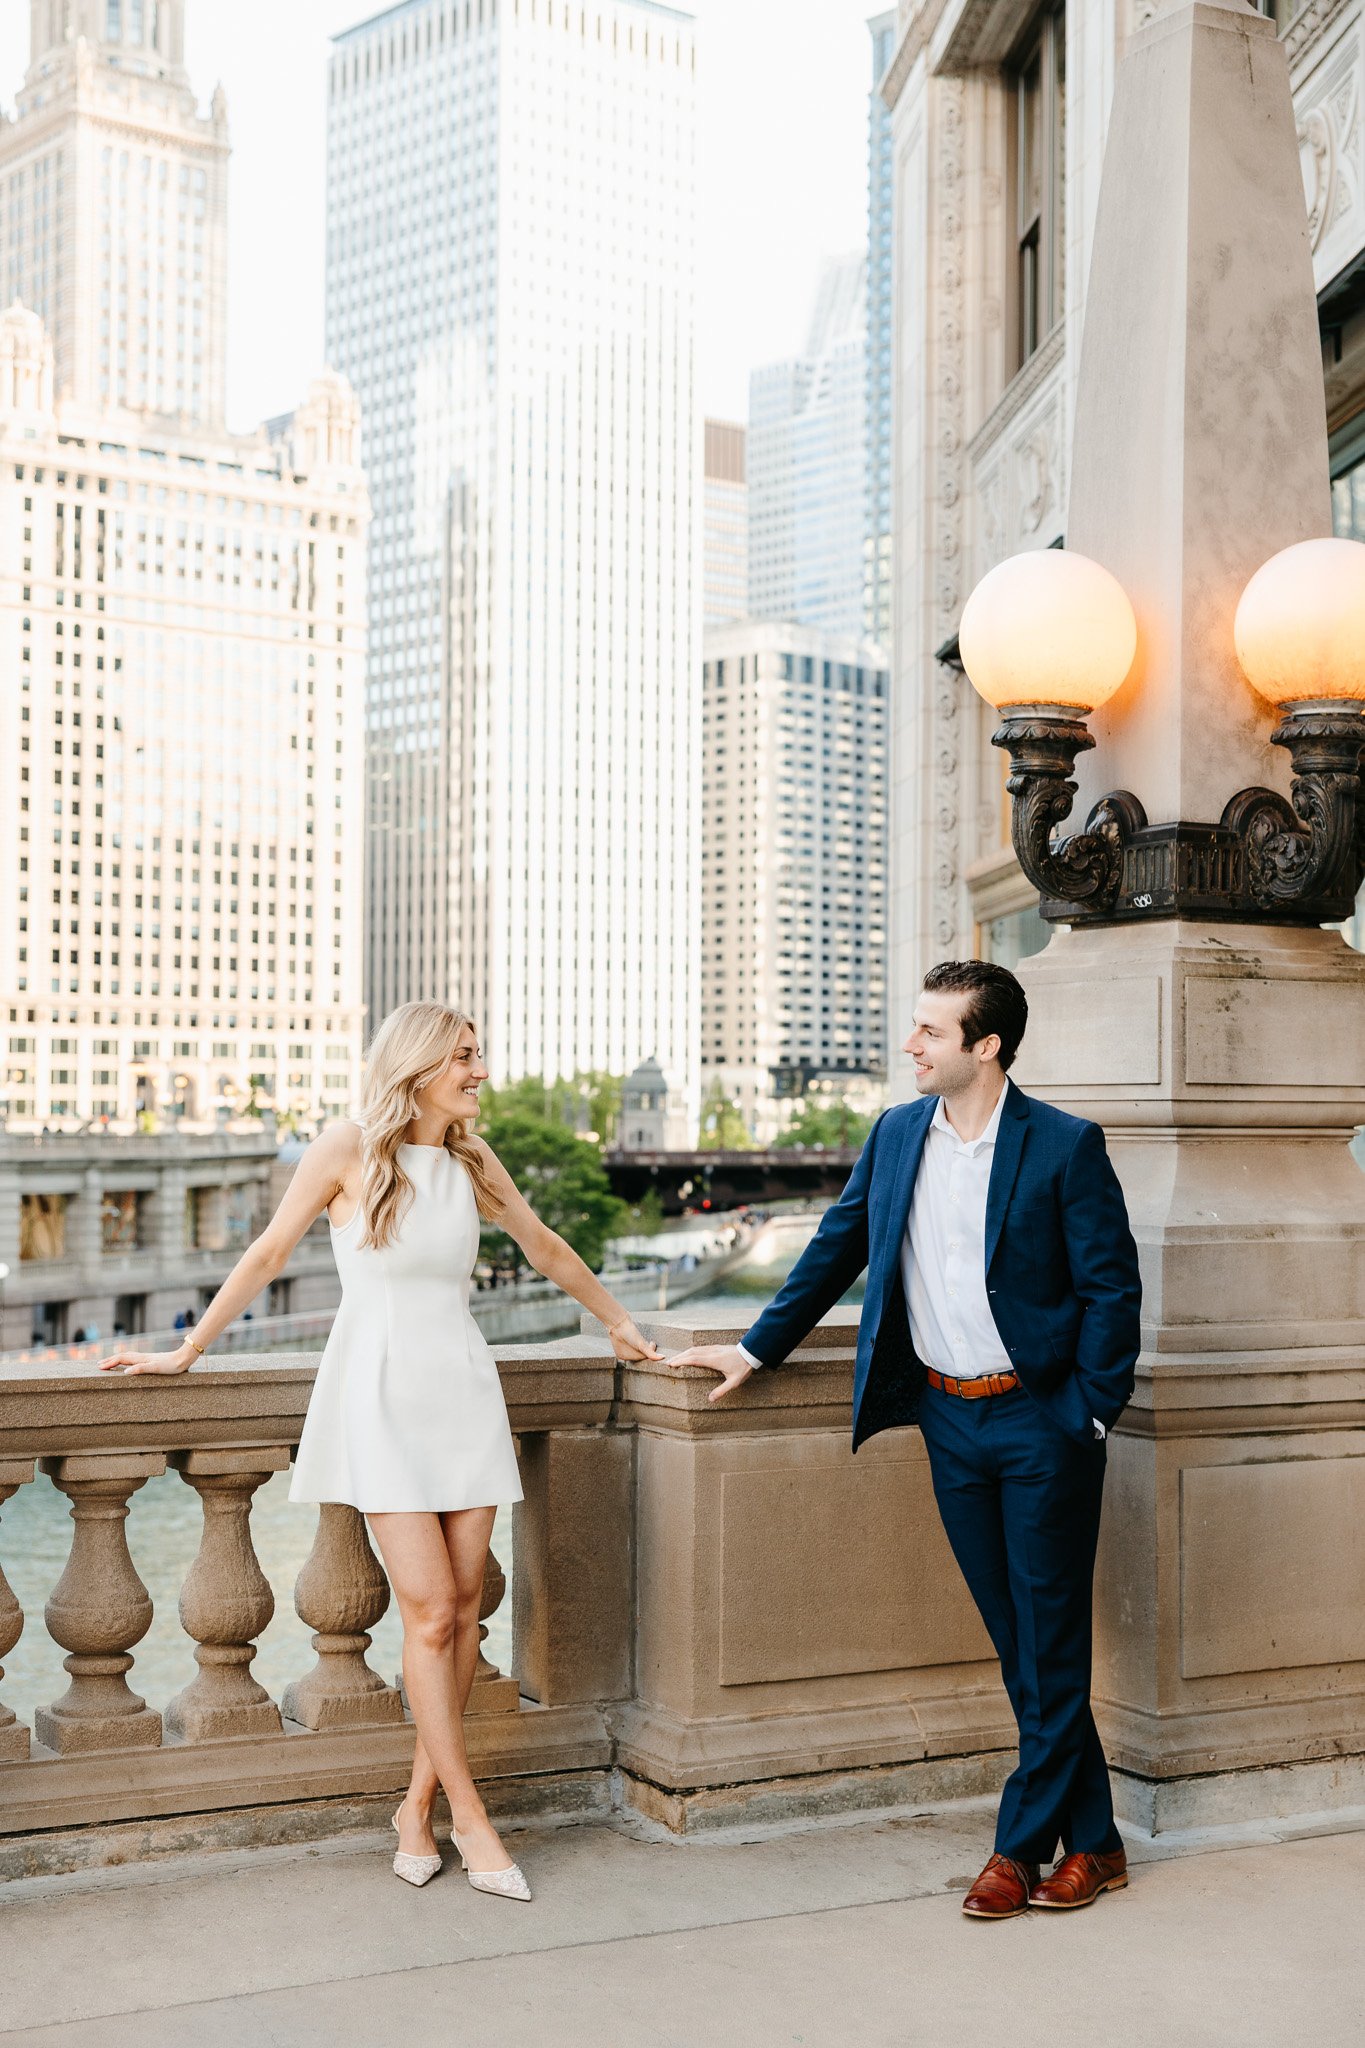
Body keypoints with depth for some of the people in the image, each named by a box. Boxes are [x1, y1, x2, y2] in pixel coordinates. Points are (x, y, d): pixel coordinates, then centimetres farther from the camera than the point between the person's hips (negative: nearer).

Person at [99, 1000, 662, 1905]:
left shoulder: (473, 1162, 8)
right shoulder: (349, 1151, -5)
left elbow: (546, 1248, 22)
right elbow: (266, 1256, 1)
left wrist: (619, 1321, 29)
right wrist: (186, 1352, 4)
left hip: (463, 1389, 5)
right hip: (381, 1395, -4)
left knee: (462, 1605, 2)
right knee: (430, 1610, -7)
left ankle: (419, 1803, 15)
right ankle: (471, 1817, 3)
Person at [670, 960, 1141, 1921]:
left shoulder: (1066, 1146, -10)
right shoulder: (895, 1135, 6)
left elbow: (1113, 1290, -8)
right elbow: (837, 1249, 16)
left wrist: (1086, 1419, -11)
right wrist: (756, 1349, 15)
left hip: (1040, 1420, -5)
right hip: (949, 1419, 5)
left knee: (1051, 1642, 2)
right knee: (1018, 1643, 10)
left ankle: (1022, 1845, 14)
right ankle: (1090, 1841, 21)